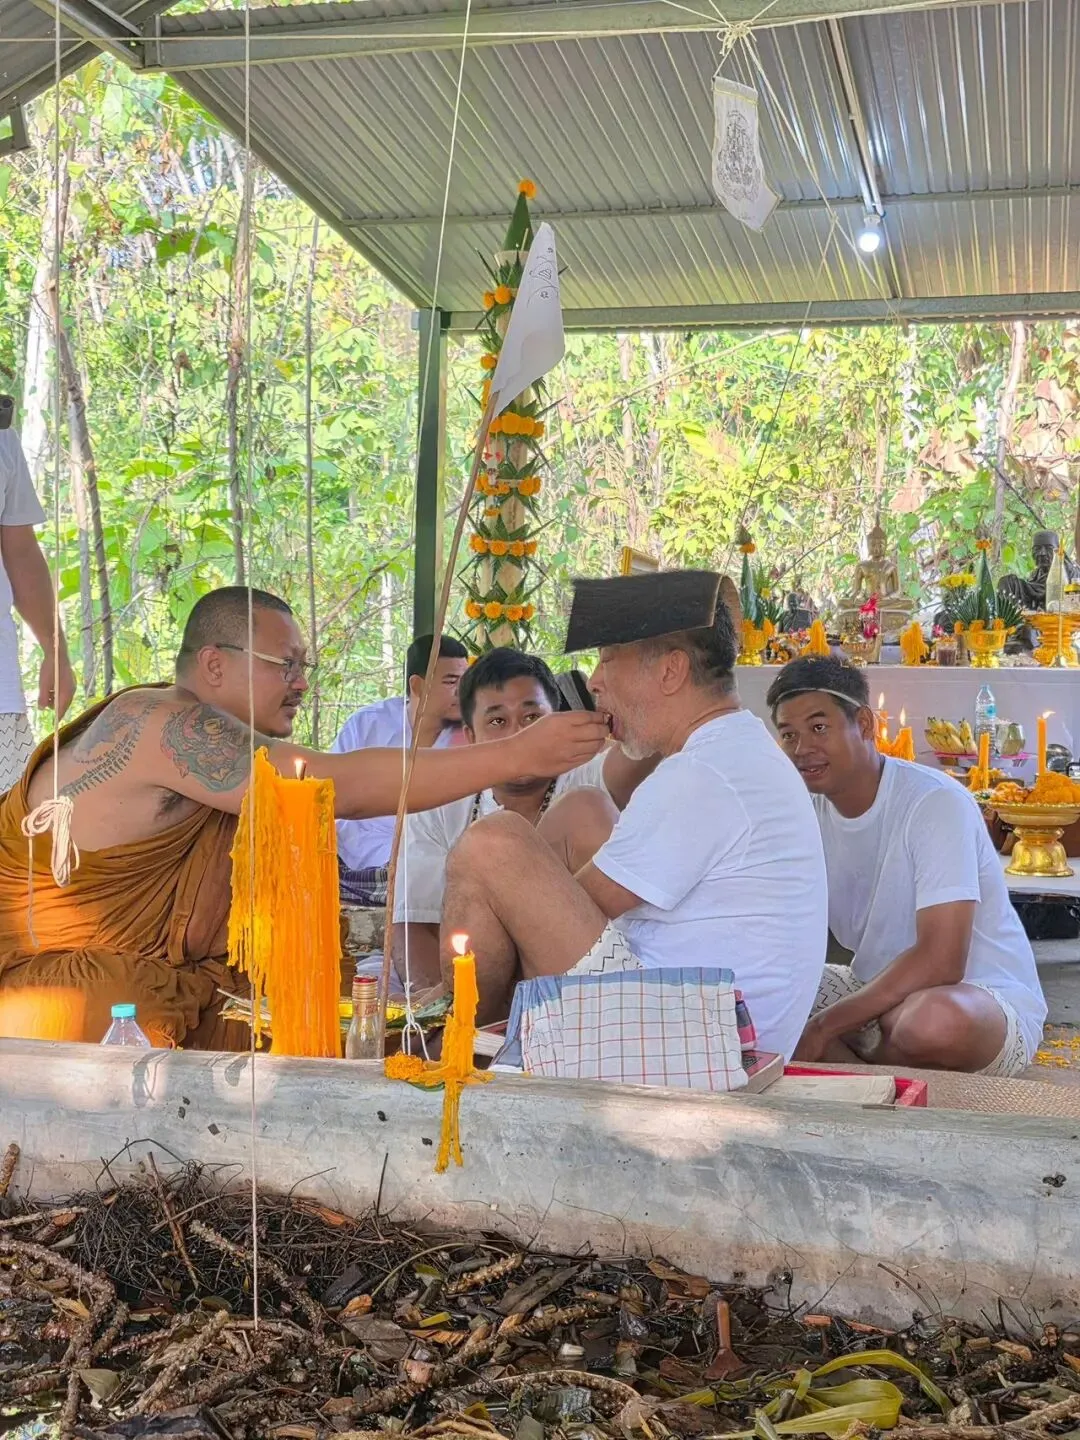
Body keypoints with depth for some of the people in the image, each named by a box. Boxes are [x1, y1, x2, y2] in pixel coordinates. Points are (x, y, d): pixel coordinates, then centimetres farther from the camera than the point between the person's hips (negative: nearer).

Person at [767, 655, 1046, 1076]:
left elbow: (939, 963, -28)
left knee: (934, 1018, -40)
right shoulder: (806, 812, 1)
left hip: (984, 997, -6)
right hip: (874, 993, 6)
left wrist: (823, 1026, -27)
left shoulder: (936, 803, -21)